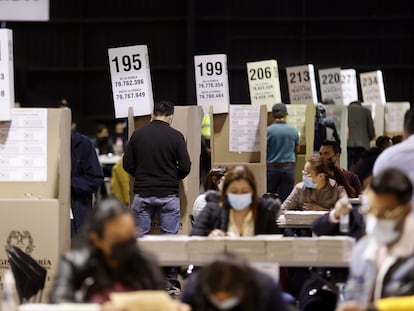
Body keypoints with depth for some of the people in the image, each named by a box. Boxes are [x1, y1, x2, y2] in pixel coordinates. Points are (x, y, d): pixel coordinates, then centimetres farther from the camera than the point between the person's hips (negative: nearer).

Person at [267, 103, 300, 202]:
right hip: (288, 167, 2)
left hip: (271, 167, -2)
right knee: (285, 199, 3)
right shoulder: (293, 131, -1)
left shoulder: (268, 130, -9)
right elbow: (297, 149, 13)